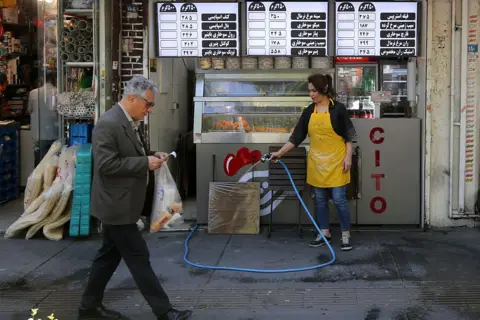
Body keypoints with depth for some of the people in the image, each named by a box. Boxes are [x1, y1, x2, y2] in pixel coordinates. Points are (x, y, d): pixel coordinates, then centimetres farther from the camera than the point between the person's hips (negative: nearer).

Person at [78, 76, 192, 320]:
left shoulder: (129, 122, 11)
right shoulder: (108, 124, -21)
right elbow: (106, 164, -26)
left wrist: (150, 156, 4)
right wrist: (145, 162, -23)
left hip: (121, 203, 10)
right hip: (117, 205, -10)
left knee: (109, 254, 17)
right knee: (138, 257, -3)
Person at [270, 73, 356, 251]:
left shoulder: (338, 108, -8)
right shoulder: (309, 111, 5)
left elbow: (349, 135, -4)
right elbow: (297, 136, 6)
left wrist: (348, 156, -10)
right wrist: (280, 152, 1)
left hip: (336, 161, -5)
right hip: (316, 162, 5)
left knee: (339, 199, -4)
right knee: (320, 199, 10)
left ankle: (346, 235, 9)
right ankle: (325, 235, 21)